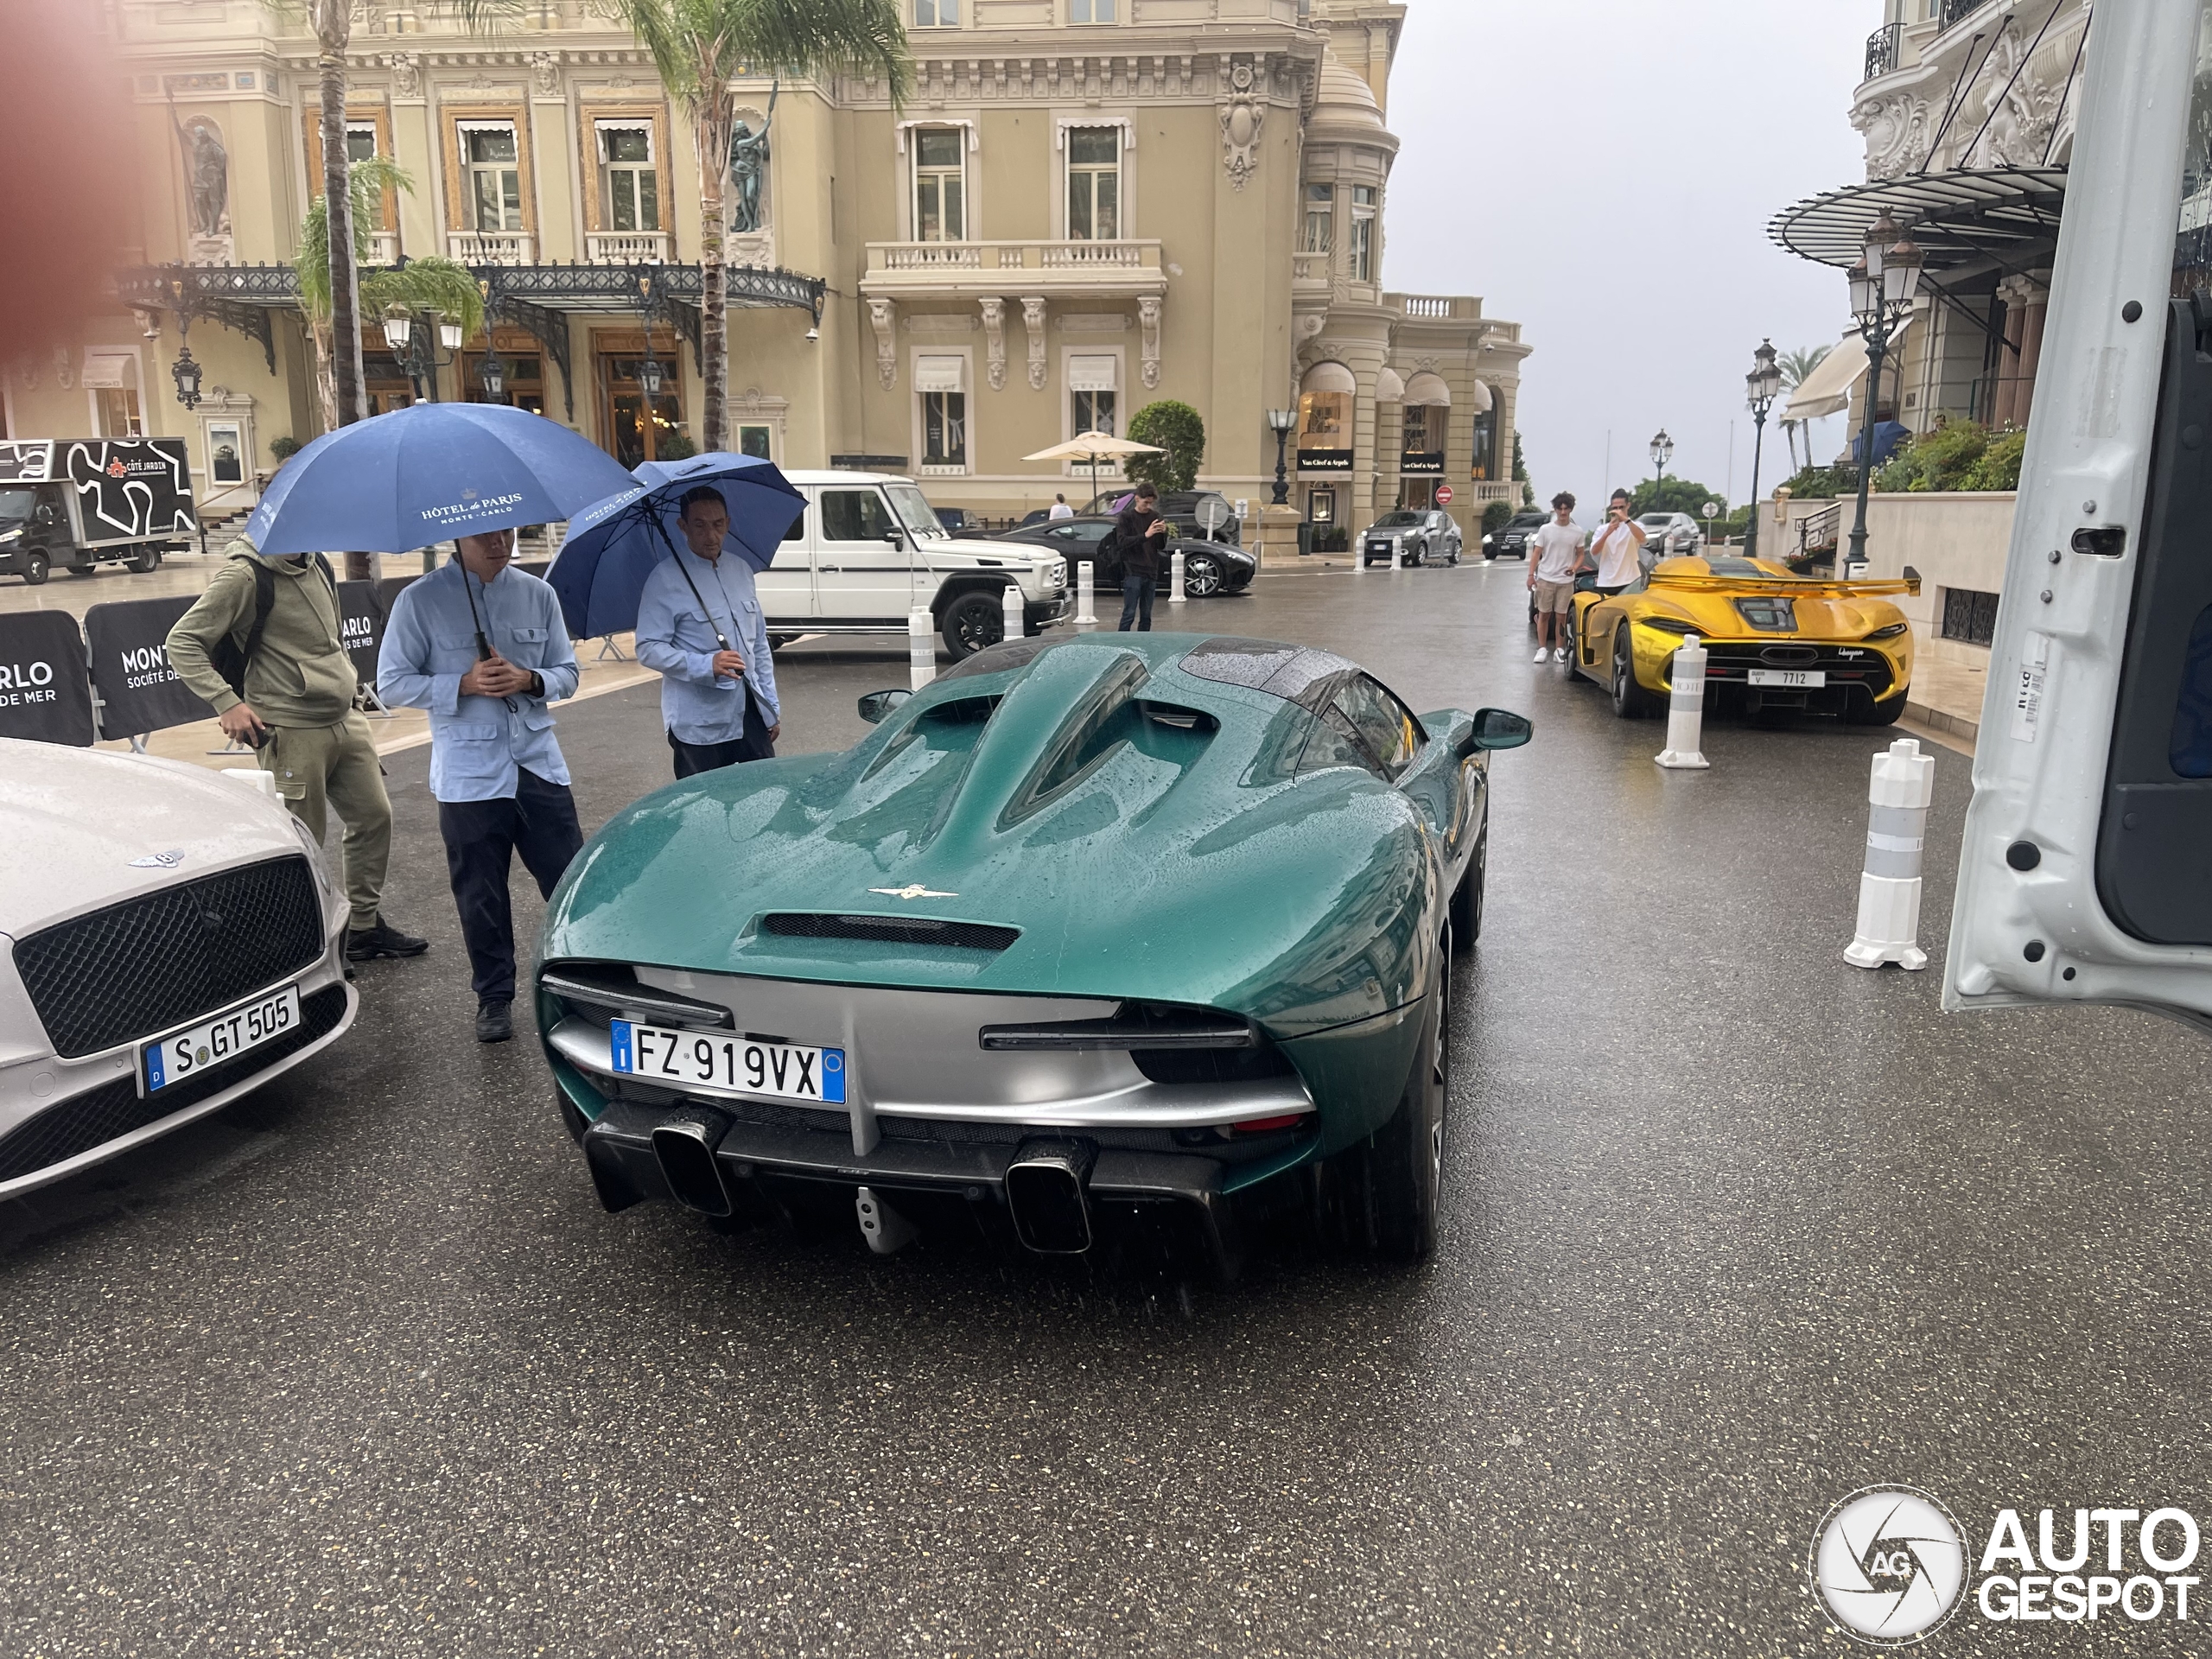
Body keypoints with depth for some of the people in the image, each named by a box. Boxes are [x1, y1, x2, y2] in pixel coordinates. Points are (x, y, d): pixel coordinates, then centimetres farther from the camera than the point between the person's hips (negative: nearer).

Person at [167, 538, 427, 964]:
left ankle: (364, 926, 24)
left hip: (345, 718, 8)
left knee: (374, 816, 11)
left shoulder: (317, 565, 12)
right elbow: (182, 642, -13)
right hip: (293, 732, -8)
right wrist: (226, 703, -19)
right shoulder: (246, 577, -12)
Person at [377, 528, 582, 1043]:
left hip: (539, 764, 2)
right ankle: (495, 998, 23)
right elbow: (392, 684, -2)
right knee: (481, 897, 7)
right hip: (469, 776, -2)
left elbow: (567, 673, 10)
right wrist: (464, 684, -15)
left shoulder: (538, 594, 6)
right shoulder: (420, 600, -3)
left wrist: (528, 680, -11)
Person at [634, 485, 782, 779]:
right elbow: (648, 649, -12)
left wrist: (771, 706, 15)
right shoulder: (666, 578, -6)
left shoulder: (742, 570, 13)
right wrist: (707, 665, -25)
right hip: (700, 725, -6)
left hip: (751, 714, 6)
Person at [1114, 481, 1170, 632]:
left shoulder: (1154, 516, 12)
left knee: (1146, 616, 7)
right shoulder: (1125, 516, -1)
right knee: (1129, 614, -9)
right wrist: (1145, 535, -23)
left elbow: (1161, 546, 13)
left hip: (1151, 573, 5)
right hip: (1133, 572, -5)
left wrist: (1163, 533, -8)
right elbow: (1122, 542, -13)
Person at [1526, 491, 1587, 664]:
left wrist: (1575, 567, -11)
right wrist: (1531, 575, -7)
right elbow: (1536, 554, 1)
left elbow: (1580, 555, 9)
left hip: (1566, 581, 0)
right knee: (1544, 615, 4)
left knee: (1561, 616, 2)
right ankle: (1542, 649, 11)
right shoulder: (1546, 530, 0)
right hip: (1545, 579, 0)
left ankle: (1559, 650, 8)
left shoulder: (1577, 532, 3)